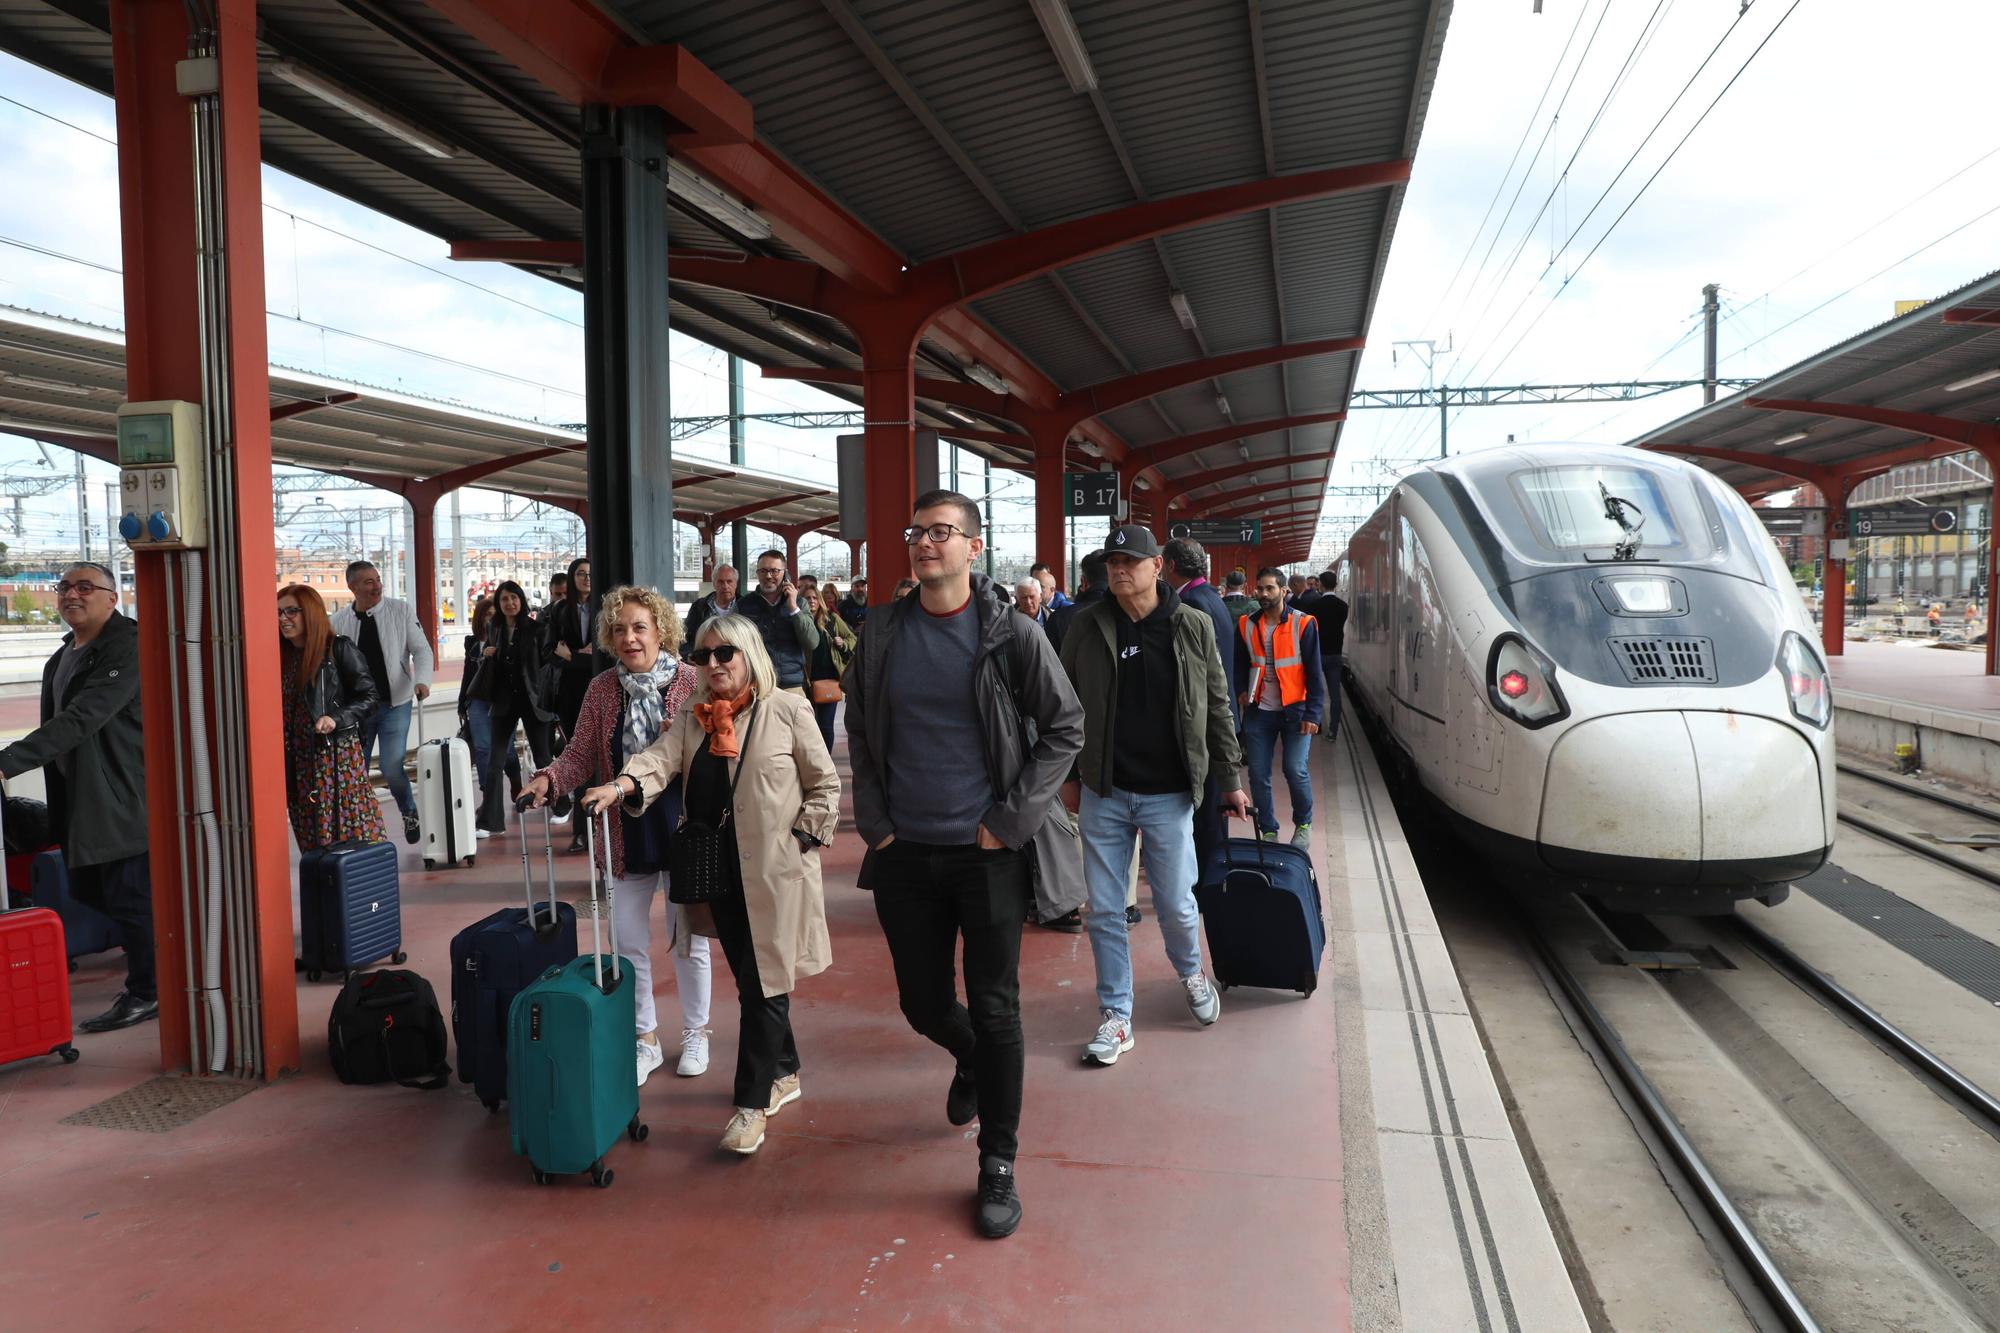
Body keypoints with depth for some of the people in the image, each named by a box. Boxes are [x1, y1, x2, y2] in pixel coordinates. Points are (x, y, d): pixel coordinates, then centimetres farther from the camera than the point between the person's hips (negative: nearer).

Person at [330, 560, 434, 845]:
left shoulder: (400, 610, -3)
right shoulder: (339, 621, 2)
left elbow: (421, 649, -2)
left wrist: (421, 680, -19)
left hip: (394, 704, -2)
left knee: (391, 767, -10)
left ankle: (410, 813, 18)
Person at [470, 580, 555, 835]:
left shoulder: (534, 629, -5)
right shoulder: (494, 629, 6)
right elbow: (484, 663, 18)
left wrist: (546, 698, -11)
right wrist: (485, 655, -5)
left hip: (532, 699, -3)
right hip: (503, 701, 3)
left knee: (542, 758, 6)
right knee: (494, 761, -1)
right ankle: (489, 820, 1)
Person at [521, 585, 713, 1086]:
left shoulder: (693, 683, -8)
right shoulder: (601, 689, 1)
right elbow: (582, 754, 1)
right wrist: (547, 778, -17)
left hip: (683, 829, -3)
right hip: (626, 832, 3)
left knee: (688, 938, 10)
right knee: (628, 941, 9)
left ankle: (695, 1032, 30)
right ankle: (645, 1039, 28)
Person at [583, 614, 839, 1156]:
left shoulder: (787, 710, -4)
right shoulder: (693, 719, 9)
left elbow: (825, 786, -1)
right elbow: (660, 758, -8)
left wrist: (801, 841, -9)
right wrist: (619, 785, -27)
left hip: (773, 872, -5)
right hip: (720, 872, 5)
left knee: (763, 984, -3)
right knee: (749, 979, 14)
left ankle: (752, 1101, 7)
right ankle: (784, 1072, 32)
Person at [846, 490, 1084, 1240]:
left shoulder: (1011, 634, -6)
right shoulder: (884, 636, 3)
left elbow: (1065, 728, -3)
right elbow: (860, 734, 12)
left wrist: (1012, 820, -9)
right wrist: (874, 823, 3)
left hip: (986, 853, -3)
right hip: (904, 854, 3)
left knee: (995, 1011, 3)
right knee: (924, 1005, 13)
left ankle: (998, 1165, 18)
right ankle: (969, 1061, 48)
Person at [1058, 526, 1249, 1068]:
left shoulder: (1192, 626, -3)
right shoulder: (1086, 628, -1)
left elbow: (1217, 707, 4)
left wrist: (1230, 779, 6)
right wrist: (1068, 775, 7)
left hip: (1169, 794, -1)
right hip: (1104, 793, 1)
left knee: (1176, 904, 7)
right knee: (1104, 911, 5)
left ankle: (1191, 973, 39)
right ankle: (1115, 1017, 20)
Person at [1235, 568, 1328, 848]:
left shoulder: (1303, 624, -5)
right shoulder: (1246, 625, 5)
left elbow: (1314, 672, -5)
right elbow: (1240, 665, 17)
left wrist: (1312, 713, -11)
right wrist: (1242, 691, -1)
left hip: (1294, 710, -3)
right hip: (1259, 712, 3)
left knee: (1296, 770, -8)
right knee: (1258, 774, 3)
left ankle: (1303, 825, 16)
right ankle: (1268, 831, 18)